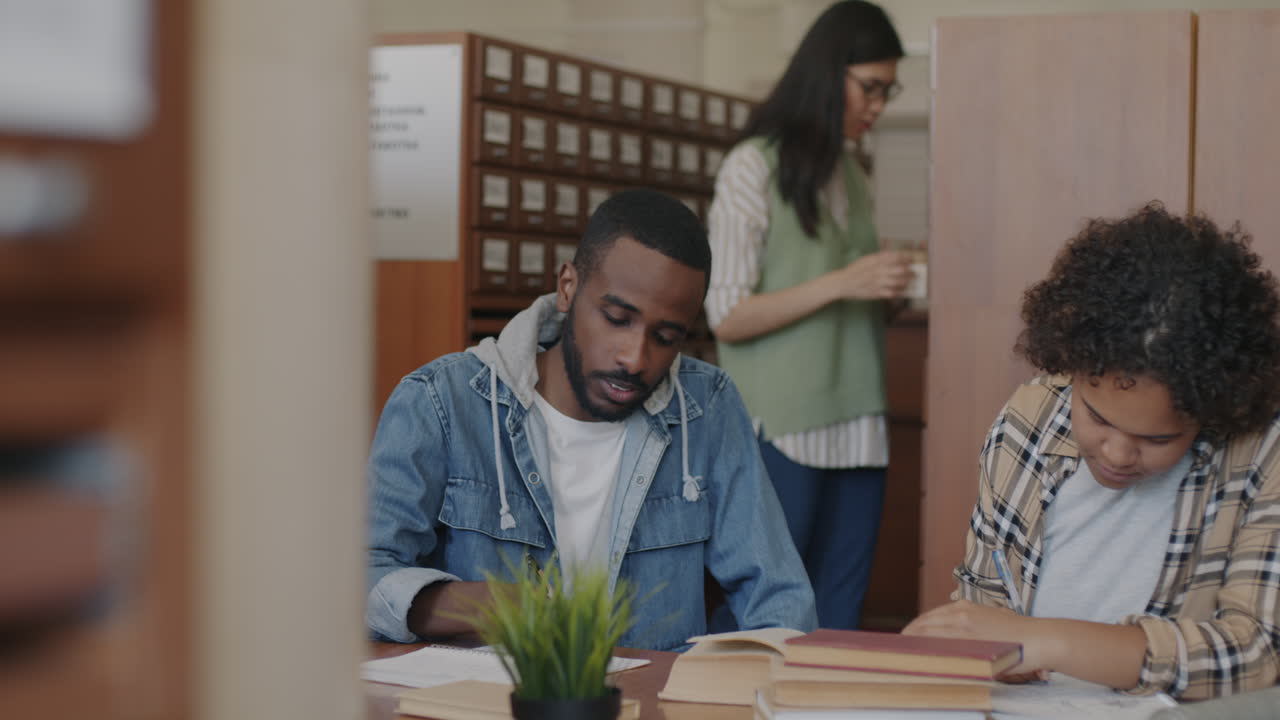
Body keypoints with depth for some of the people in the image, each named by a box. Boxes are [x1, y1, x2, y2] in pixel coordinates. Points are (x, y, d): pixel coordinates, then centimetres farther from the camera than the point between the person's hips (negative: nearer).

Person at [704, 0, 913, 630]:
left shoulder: (850, 174, 13)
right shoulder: (755, 166, -6)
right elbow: (726, 316, -10)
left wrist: (885, 286, 2)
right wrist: (842, 283, -17)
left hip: (855, 429, 6)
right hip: (782, 432, -6)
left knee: (838, 623, 6)